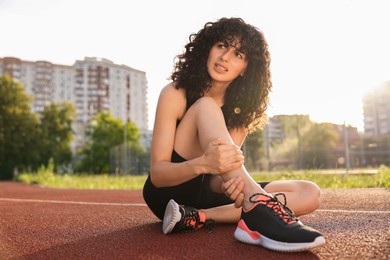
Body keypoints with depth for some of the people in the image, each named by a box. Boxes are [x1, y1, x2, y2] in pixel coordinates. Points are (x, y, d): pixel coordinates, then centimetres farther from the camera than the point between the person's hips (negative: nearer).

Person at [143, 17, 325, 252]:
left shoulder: (241, 108, -1)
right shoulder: (175, 94, -12)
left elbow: (216, 181, -11)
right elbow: (157, 172, -18)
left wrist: (231, 182, -36)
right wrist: (202, 164, -39)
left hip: (208, 193, 4)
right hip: (169, 194, -4)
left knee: (309, 194, -14)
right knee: (205, 107, -26)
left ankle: (200, 217, -27)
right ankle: (261, 210, -43)